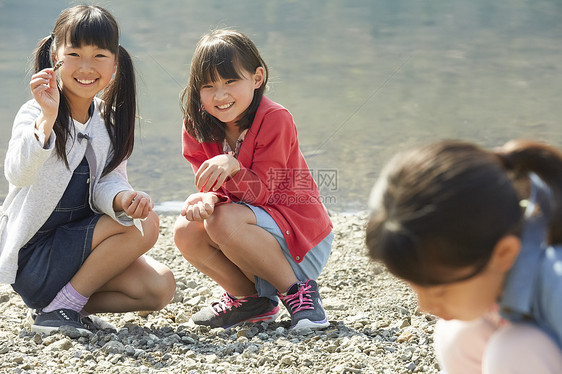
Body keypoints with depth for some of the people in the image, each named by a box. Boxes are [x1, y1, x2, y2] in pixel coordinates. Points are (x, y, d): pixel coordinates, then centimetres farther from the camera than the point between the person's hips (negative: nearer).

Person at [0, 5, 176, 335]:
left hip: (80, 243, 7)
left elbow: (107, 183, -4)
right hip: (32, 258, -7)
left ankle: (64, 304, 2)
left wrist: (123, 199, -27)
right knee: (145, 225, -21)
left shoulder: (109, 121, 4)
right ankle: (62, 306, -12)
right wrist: (47, 119, -48)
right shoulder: (36, 114, -17)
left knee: (160, 287, -11)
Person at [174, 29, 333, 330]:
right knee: (186, 231, -20)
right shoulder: (199, 127, -2)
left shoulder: (274, 119, -19)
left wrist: (232, 166, -41)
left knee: (224, 221, -32)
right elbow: (212, 187, -5)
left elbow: (261, 194, -22)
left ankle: (296, 291, -14)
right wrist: (206, 199, -30)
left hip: (299, 233, -6)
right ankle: (250, 298, 2)